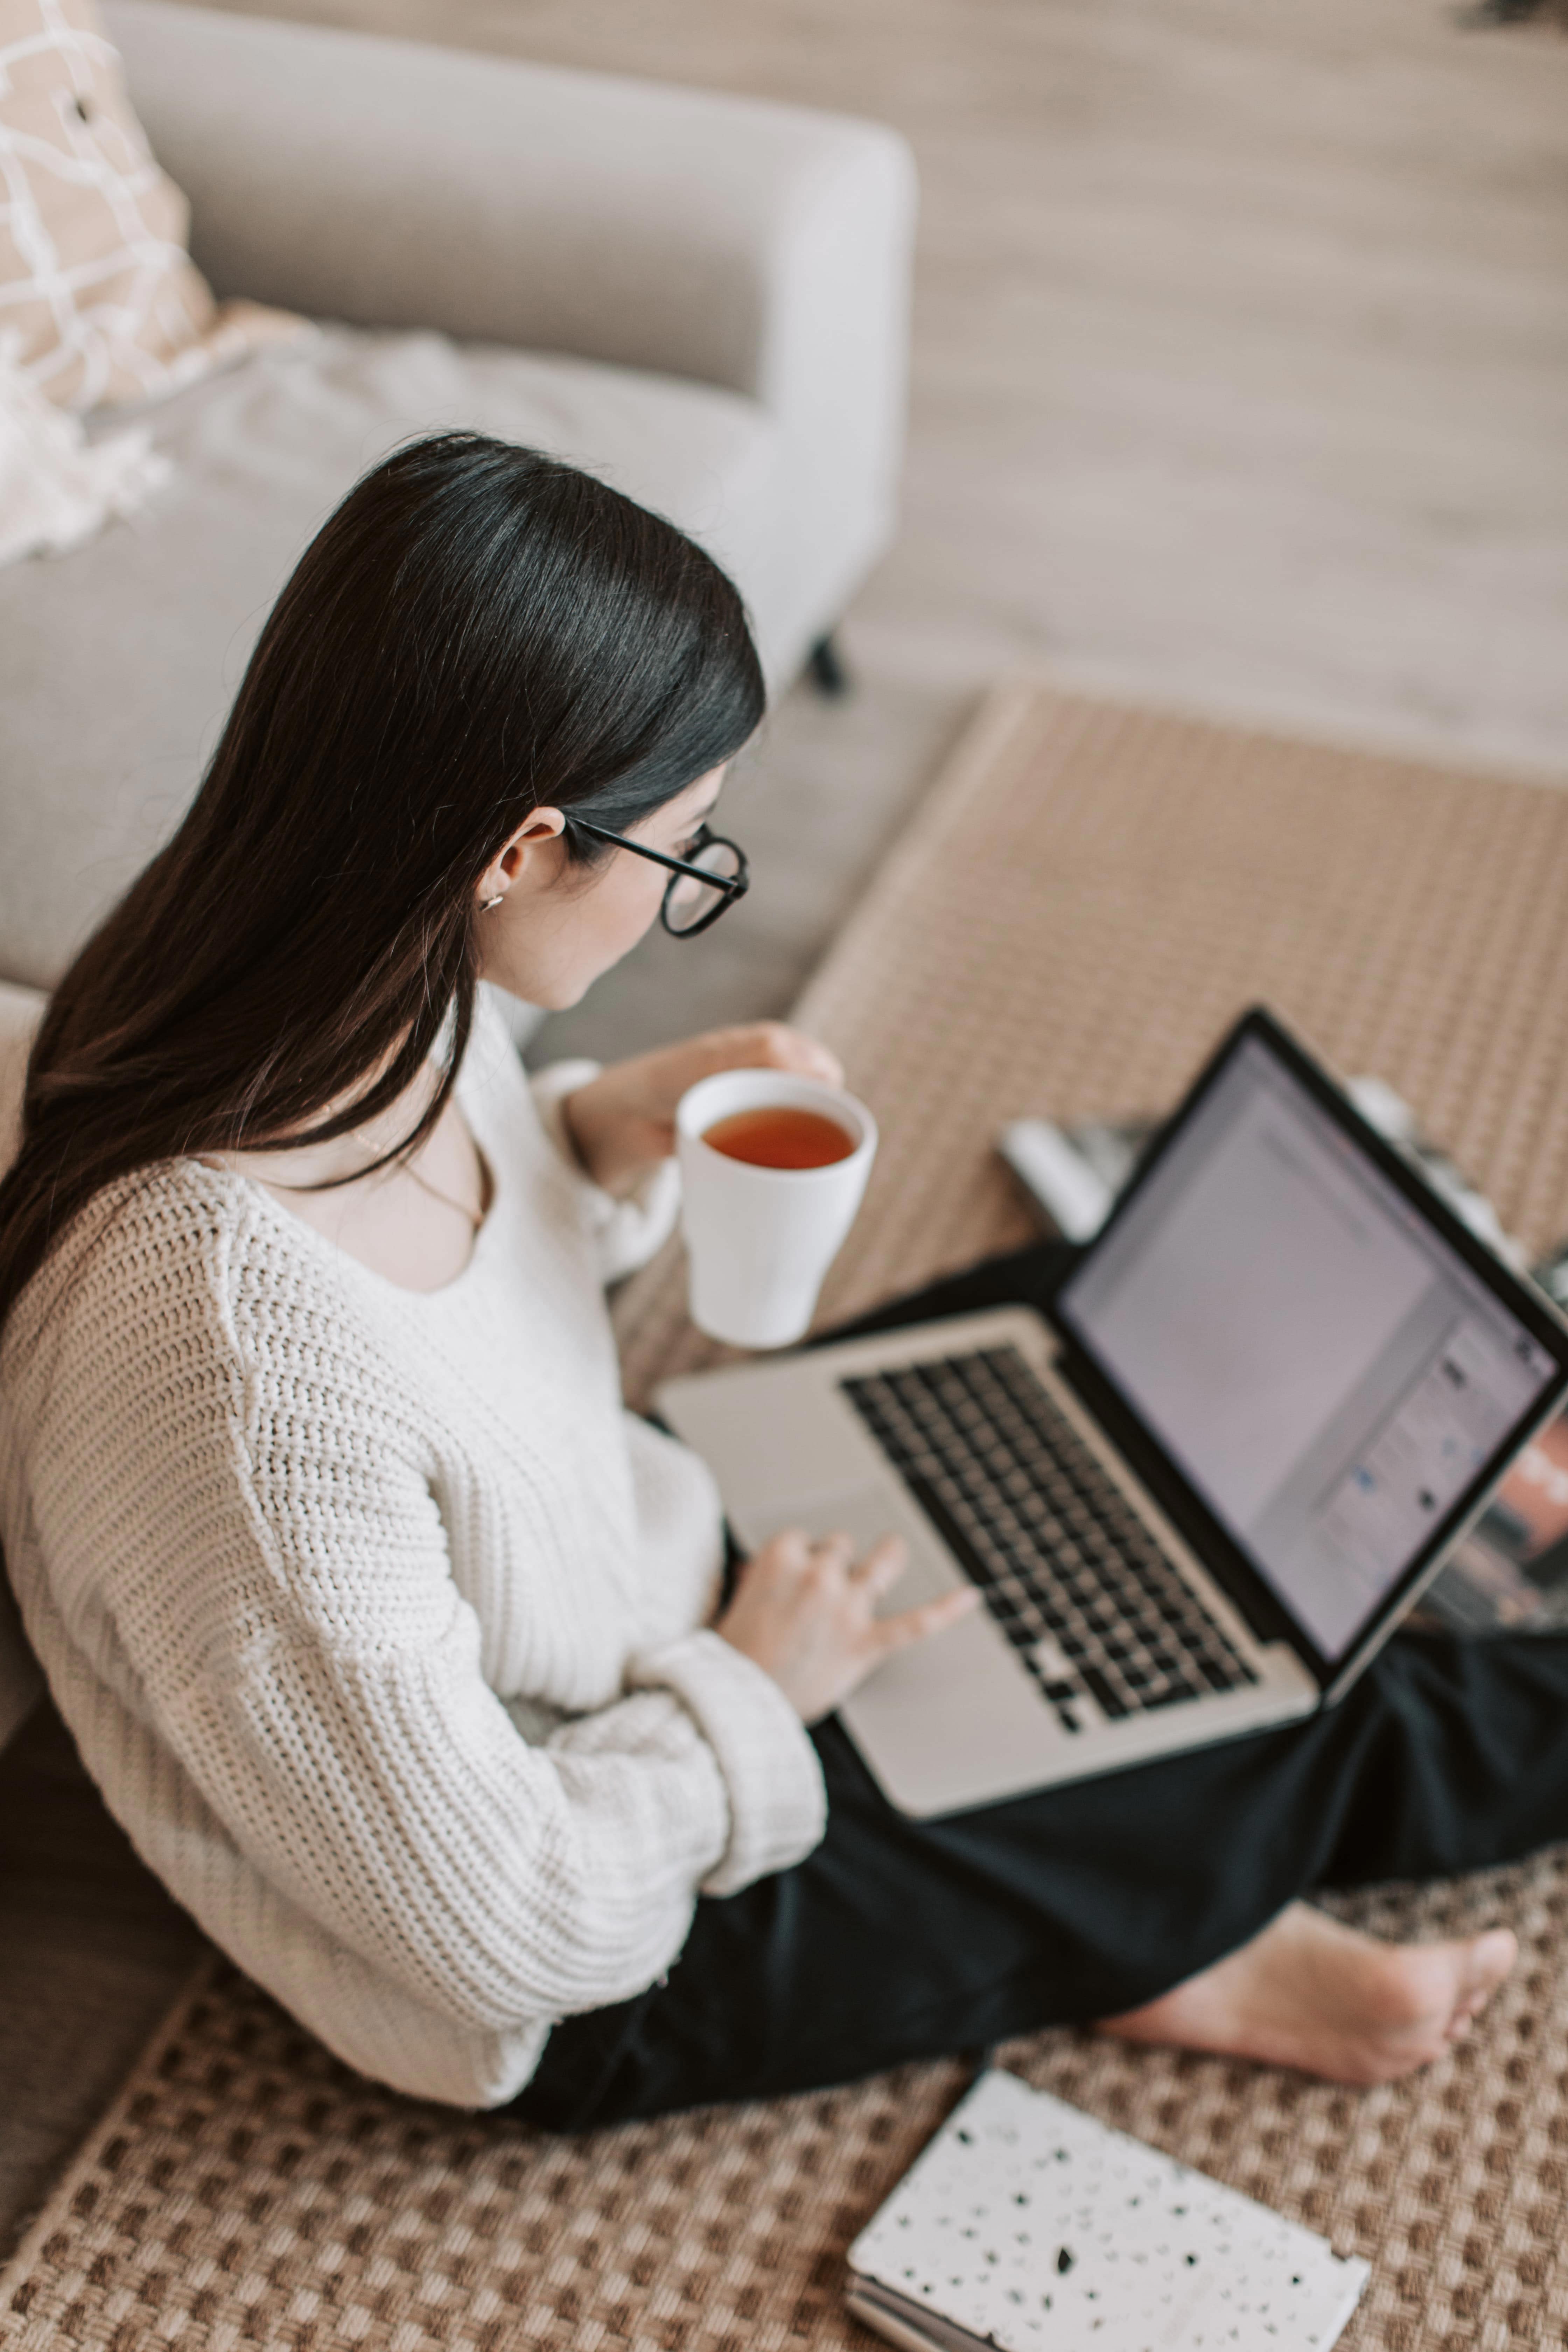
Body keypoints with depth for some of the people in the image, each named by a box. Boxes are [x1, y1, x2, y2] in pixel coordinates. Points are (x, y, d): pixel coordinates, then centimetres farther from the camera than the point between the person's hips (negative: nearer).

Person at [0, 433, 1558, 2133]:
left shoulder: (369, 1006, -16)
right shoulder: (244, 1355, -41)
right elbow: (504, 1924, -29)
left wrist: (600, 1136, -10)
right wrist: (750, 1691, -14)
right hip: (590, 1986, -7)